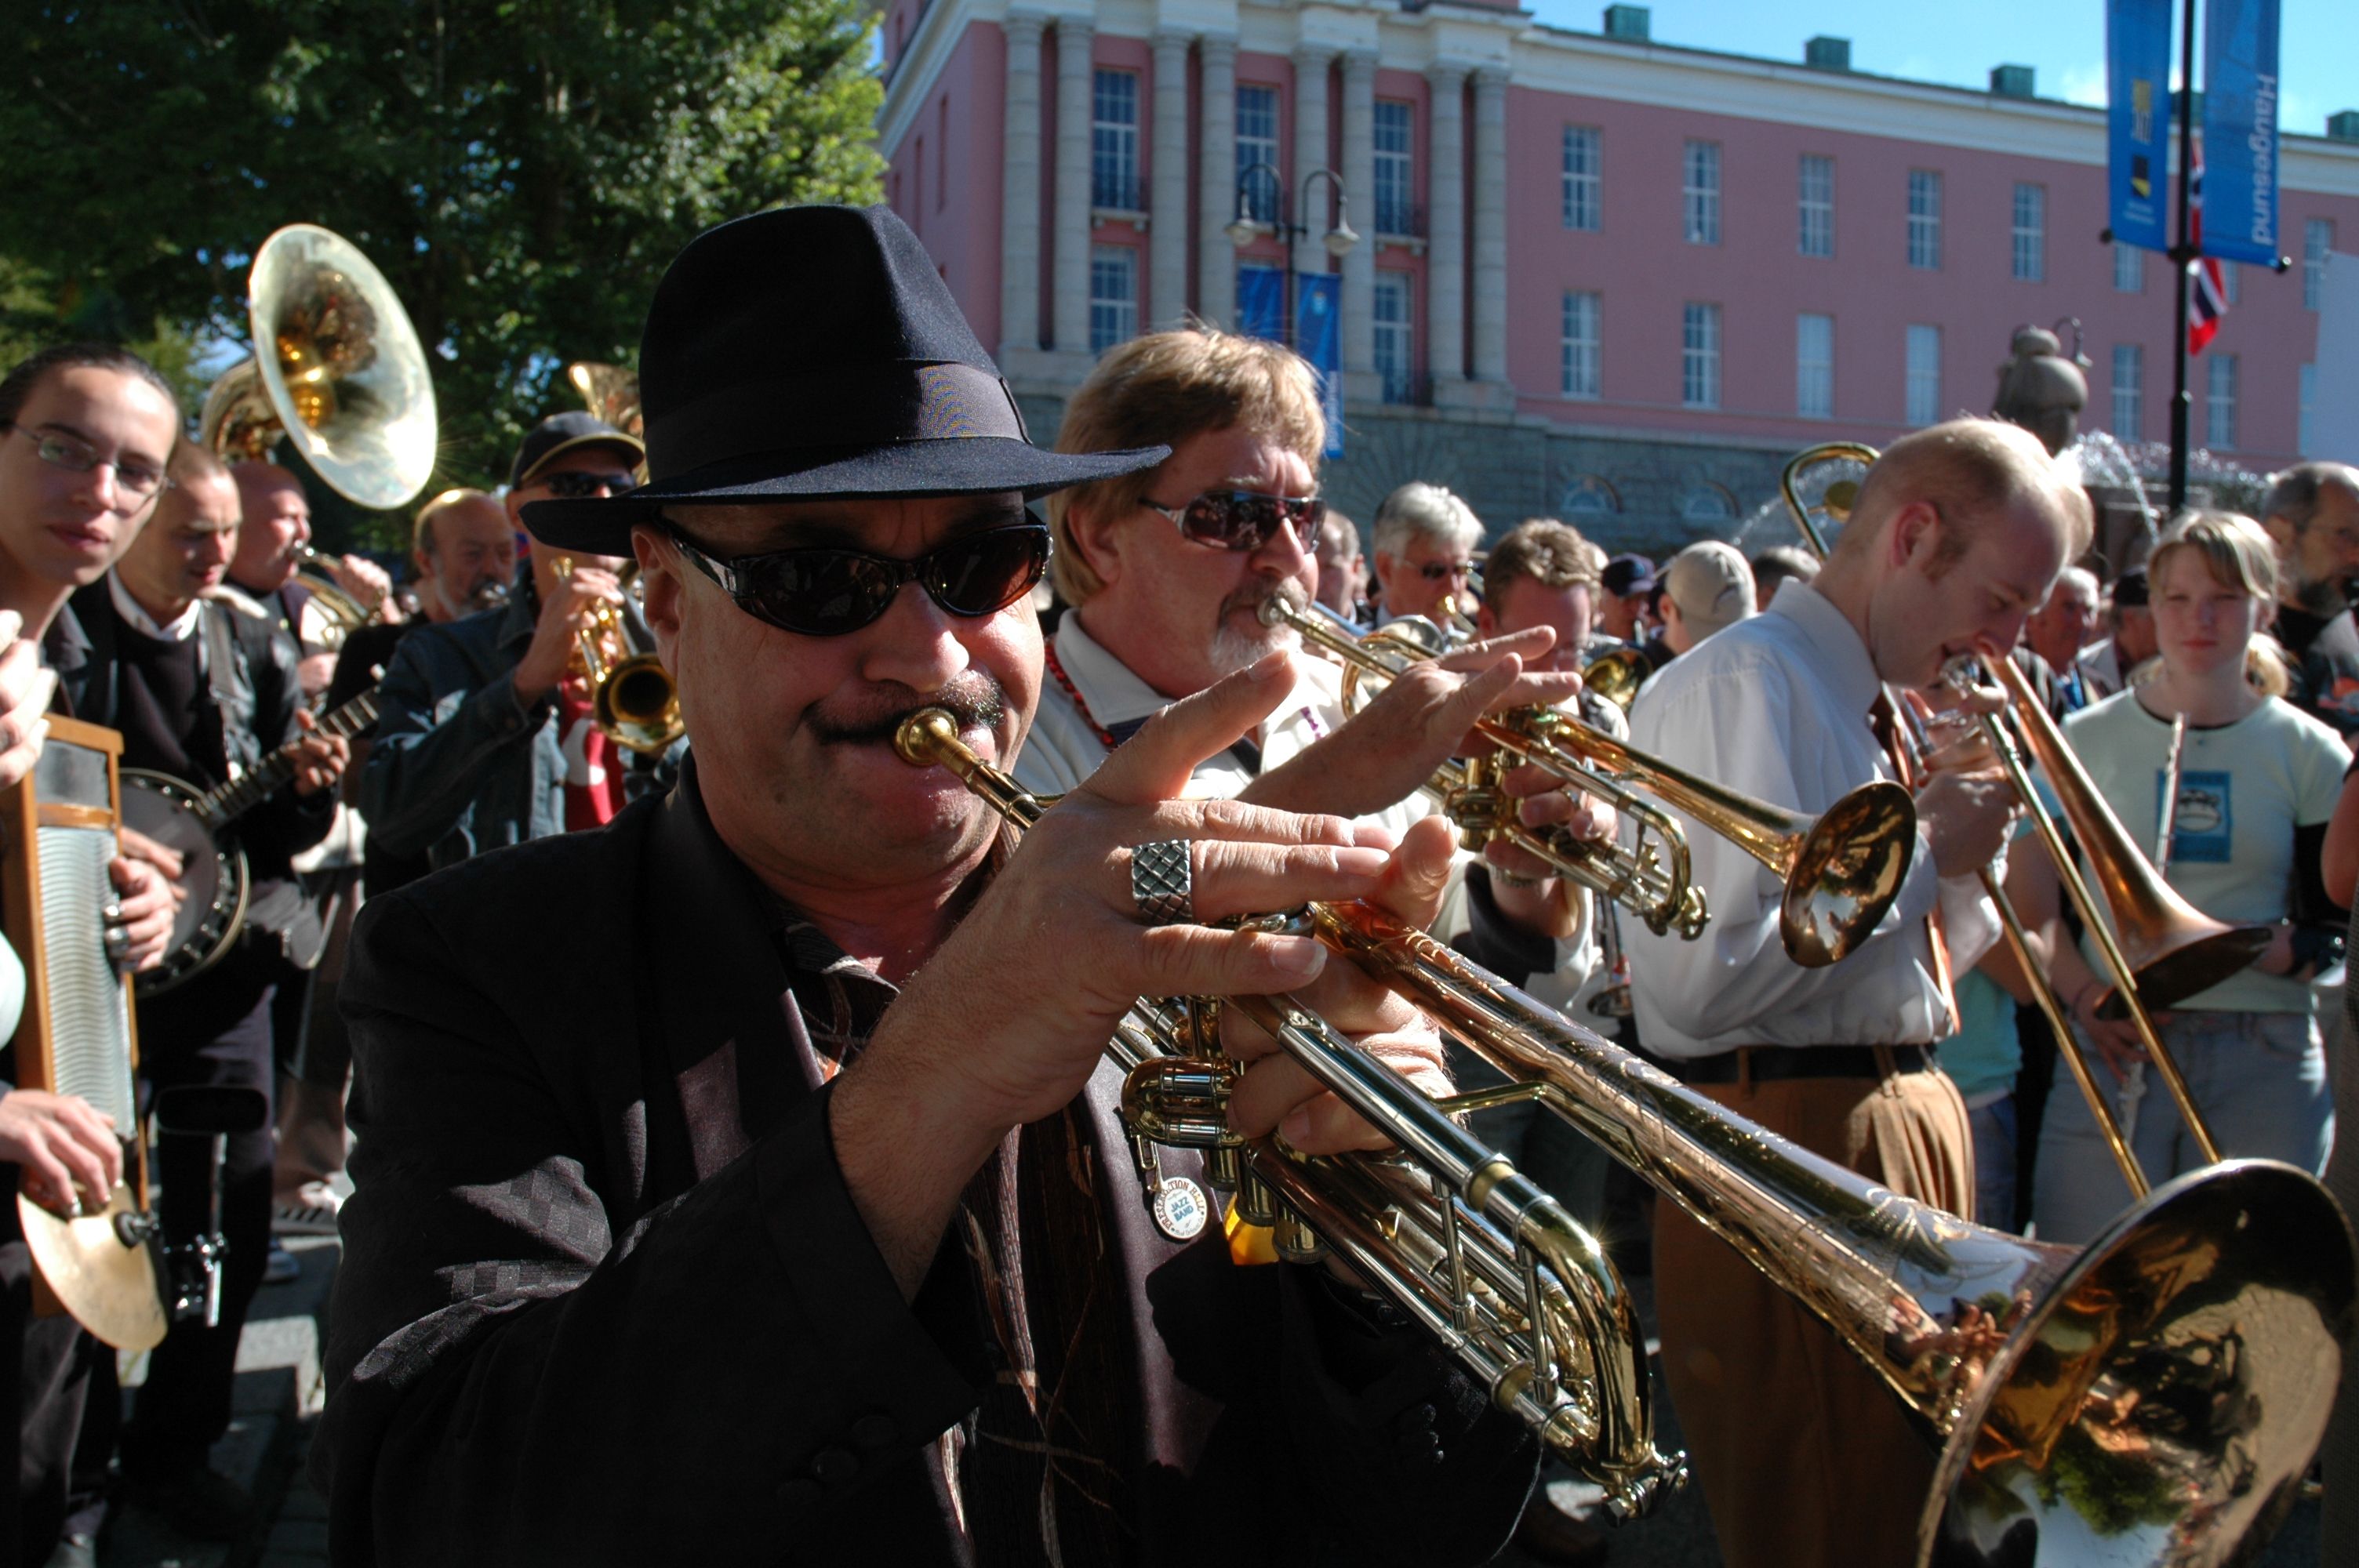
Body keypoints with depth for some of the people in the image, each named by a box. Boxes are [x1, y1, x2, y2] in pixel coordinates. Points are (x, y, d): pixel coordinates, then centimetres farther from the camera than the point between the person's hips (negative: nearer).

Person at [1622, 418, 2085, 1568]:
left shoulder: (1876, 709, 17)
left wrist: (1961, 850, 3)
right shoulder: (1740, 684, -14)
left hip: (1910, 1124, 10)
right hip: (1794, 1148, -10)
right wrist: (1919, 847, -14)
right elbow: (1703, 981, -25)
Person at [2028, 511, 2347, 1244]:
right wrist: (2086, 997, -10)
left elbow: (2334, 930, 5)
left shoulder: (2311, 754, 6)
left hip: (2267, 1066, 1)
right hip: (2111, 1049, 0)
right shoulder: (2087, 739, 6)